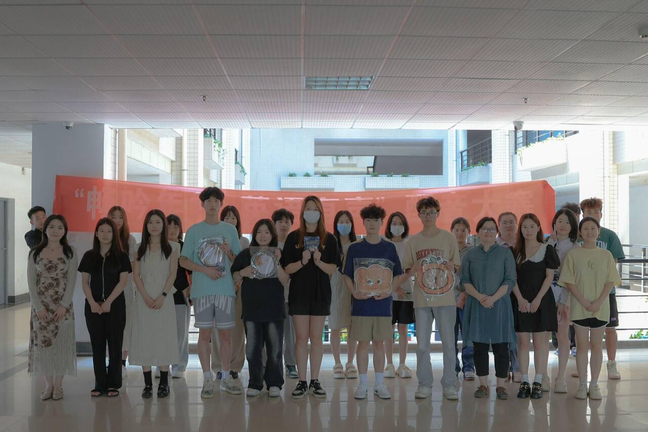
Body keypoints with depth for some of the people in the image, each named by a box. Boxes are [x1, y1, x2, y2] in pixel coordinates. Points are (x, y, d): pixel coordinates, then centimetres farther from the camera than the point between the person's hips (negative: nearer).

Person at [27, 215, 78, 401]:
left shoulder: (70, 252, 2)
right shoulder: (35, 253, 4)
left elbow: (71, 281, -3)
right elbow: (31, 282, 1)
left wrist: (64, 305, -12)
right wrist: (38, 306, -9)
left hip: (63, 306, -1)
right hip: (40, 306, 1)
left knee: (61, 343, 1)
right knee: (42, 343, 3)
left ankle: (58, 385, 12)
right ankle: (48, 384, 14)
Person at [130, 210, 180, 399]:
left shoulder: (172, 247, 4)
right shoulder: (140, 248, 10)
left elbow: (172, 274, -2)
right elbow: (136, 275, 4)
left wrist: (162, 296, -13)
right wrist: (145, 296, -10)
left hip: (164, 299, -2)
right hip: (144, 299, 2)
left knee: (163, 339, -2)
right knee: (144, 339, 0)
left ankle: (163, 383, 3)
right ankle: (147, 384, 5)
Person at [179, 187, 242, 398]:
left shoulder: (230, 230, 9)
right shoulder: (194, 230, 5)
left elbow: (239, 261, 11)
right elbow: (183, 261, 4)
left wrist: (229, 253, -10)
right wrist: (205, 269, -10)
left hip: (225, 288, 1)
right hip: (202, 290, -1)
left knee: (225, 333, 6)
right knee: (205, 333, 1)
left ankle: (226, 377, 16)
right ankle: (207, 379, 9)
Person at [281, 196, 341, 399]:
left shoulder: (328, 239, 4)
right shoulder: (293, 237, 3)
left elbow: (333, 269, 0)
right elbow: (287, 268, -1)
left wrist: (319, 262, -19)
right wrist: (302, 261, -19)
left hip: (321, 293, 1)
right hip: (299, 293, 0)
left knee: (316, 337, 4)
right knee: (301, 337, 1)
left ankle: (315, 381, 11)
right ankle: (302, 382, 8)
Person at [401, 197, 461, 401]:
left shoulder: (448, 237, 3)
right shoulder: (413, 241, 7)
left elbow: (457, 267, 6)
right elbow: (407, 270, 8)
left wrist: (451, 267, -17)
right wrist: (414, 269, -14)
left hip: (445, 296, -1)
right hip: (422, 297, 2)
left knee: (448, 343, 2)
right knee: (422, 344, 4)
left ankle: (449, 385, 12)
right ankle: (424, 384, 15)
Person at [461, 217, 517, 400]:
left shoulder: (505, 252, 4)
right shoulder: (470, 254, 8)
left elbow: (510, 280, -3)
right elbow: (465, 280, 2)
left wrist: (493, 298, -15)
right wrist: (479, 296, -13)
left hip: (500, 304, -1)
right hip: (476, 305, 1)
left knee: (500, 347, 0)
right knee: (480, 346, 4)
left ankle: (501, 385, 10)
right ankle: (483, 385, 13)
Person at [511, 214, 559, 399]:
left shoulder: (547, 249, 2)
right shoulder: (515, 251, 7)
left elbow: (549, 276, -2)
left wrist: (538, 299, -11)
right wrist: (520, 299, -10)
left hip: (541, 300, -2)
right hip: (520, 301, 2)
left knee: (540, 341, 0)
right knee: (523, 342, 3)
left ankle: (538, 382, 6)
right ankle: (524, 382, 8)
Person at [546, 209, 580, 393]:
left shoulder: (575, 247, 0)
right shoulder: (546, 243, 9)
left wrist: (563, 301, -11)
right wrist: (552, 240, -7)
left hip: (564, 295, -2)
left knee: (562, 336, 3)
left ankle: (560, 377, 13)